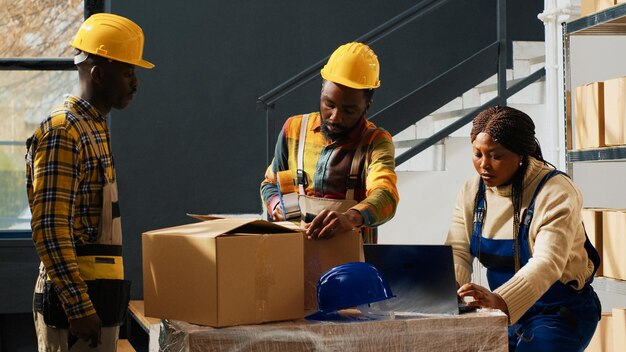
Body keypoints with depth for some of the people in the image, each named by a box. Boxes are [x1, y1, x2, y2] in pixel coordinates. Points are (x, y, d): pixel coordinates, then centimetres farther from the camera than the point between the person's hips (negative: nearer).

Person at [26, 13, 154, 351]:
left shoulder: (94, 128, 17)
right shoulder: (63, 133, -14)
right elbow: (49, 231, -21)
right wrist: (79, 308, -23)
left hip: (96, 297, 9)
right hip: (76, 298, -9)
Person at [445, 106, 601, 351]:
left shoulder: (556, 192, -19)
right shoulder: (472, 192, 1)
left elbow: (547, 264, -32)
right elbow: (457, 252, -6)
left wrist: (500, 300, -49)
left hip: (561, 312, -5)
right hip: (505, 312, 5)